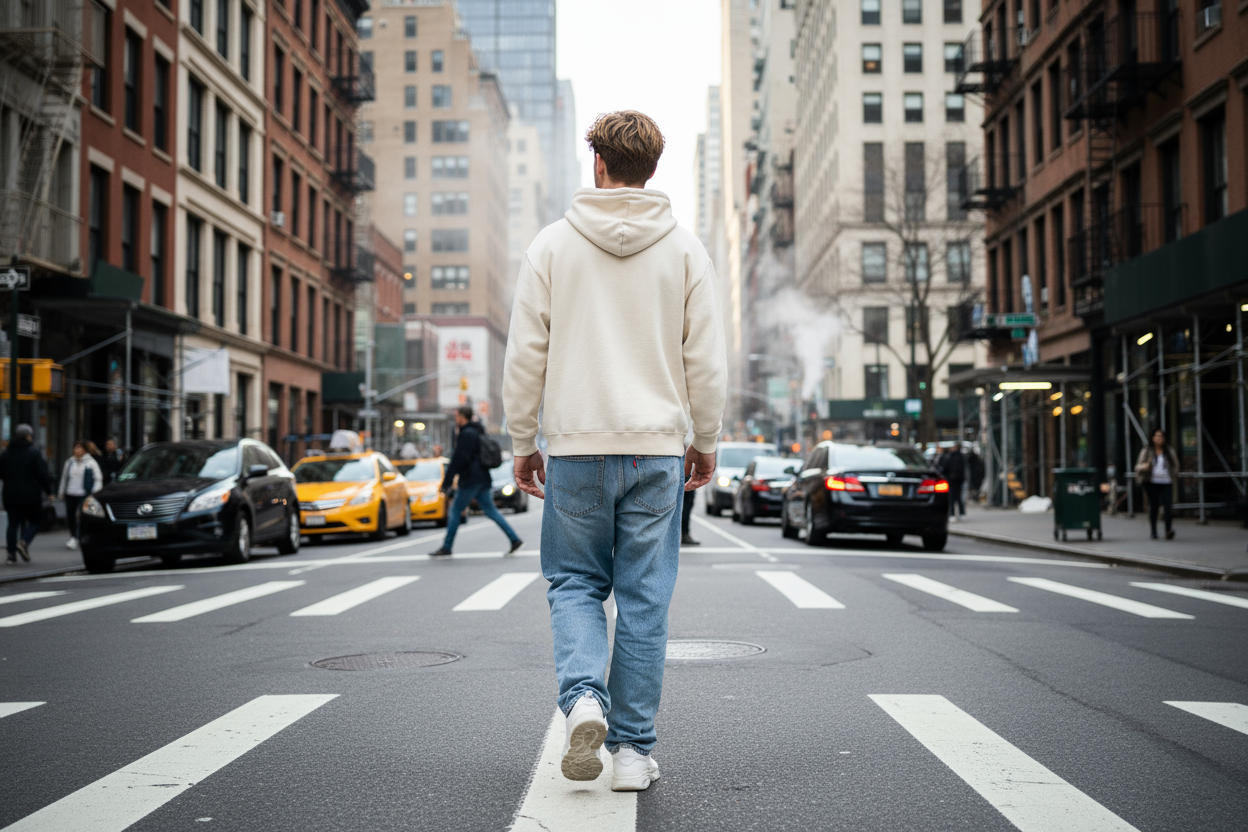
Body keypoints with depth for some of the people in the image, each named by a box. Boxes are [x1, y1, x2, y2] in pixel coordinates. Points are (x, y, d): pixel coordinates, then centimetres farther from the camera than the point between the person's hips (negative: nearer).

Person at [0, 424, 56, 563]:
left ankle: (11, 553, 4)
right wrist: (49, 489, -2)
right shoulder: (34, 452, -10)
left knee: (13, 523, 9)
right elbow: (43, 474, -12)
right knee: (35, 521, 8)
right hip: (31, 495, -5)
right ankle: (23, 543, -14)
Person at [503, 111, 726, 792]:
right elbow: (706, 360, 2)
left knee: (574, 582, 14)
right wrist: (705, 442, 13)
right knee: (644, 599, 6)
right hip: (657, 448, 1)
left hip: (576, 447, -1)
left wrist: (522, 443, 9)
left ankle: (583, 697, -10)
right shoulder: (684, 249, 3)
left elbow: (525, 354, 0)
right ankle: (633, 749, 10)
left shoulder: (553, 244, 1)